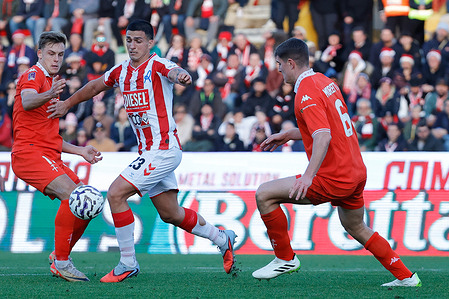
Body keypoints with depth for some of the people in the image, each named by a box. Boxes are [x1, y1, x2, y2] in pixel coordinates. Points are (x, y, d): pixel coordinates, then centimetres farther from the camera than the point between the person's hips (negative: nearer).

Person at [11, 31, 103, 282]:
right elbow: (27, 101, -29)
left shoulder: (51, 83, 27)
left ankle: (61, 256, 11)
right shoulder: (33, 76, -2)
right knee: (72, 194, -25)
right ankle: (61, 262, -21)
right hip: (29, 153, -9)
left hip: (50, 157, 9)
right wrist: (50, 95, -49)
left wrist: (80, 150, 25)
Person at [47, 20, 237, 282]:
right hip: (148, 151, 8)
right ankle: (222, 239, 35)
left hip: (164, 149, -8)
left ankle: (128, 263, -7)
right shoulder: (121, 71, 10)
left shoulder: (157, 66, -13)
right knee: (170, 214, 15)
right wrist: (67, 103, 32)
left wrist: (182, 76, -59)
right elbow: (96, 86, 28)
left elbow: (175, 72, -36)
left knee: (116, 194, -16)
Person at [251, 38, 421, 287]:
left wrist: (309, 175, -38)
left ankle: (285, 258, 5)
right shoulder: (325, 82, 12)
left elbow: (324, 137, -29)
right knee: (356, 229, 27)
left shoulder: (307, 93, -16)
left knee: (264, 194, -6)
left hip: (334, 178, -10)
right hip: (357, 172, 10)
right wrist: (288, 135, 27)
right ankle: (405, 277, 28)